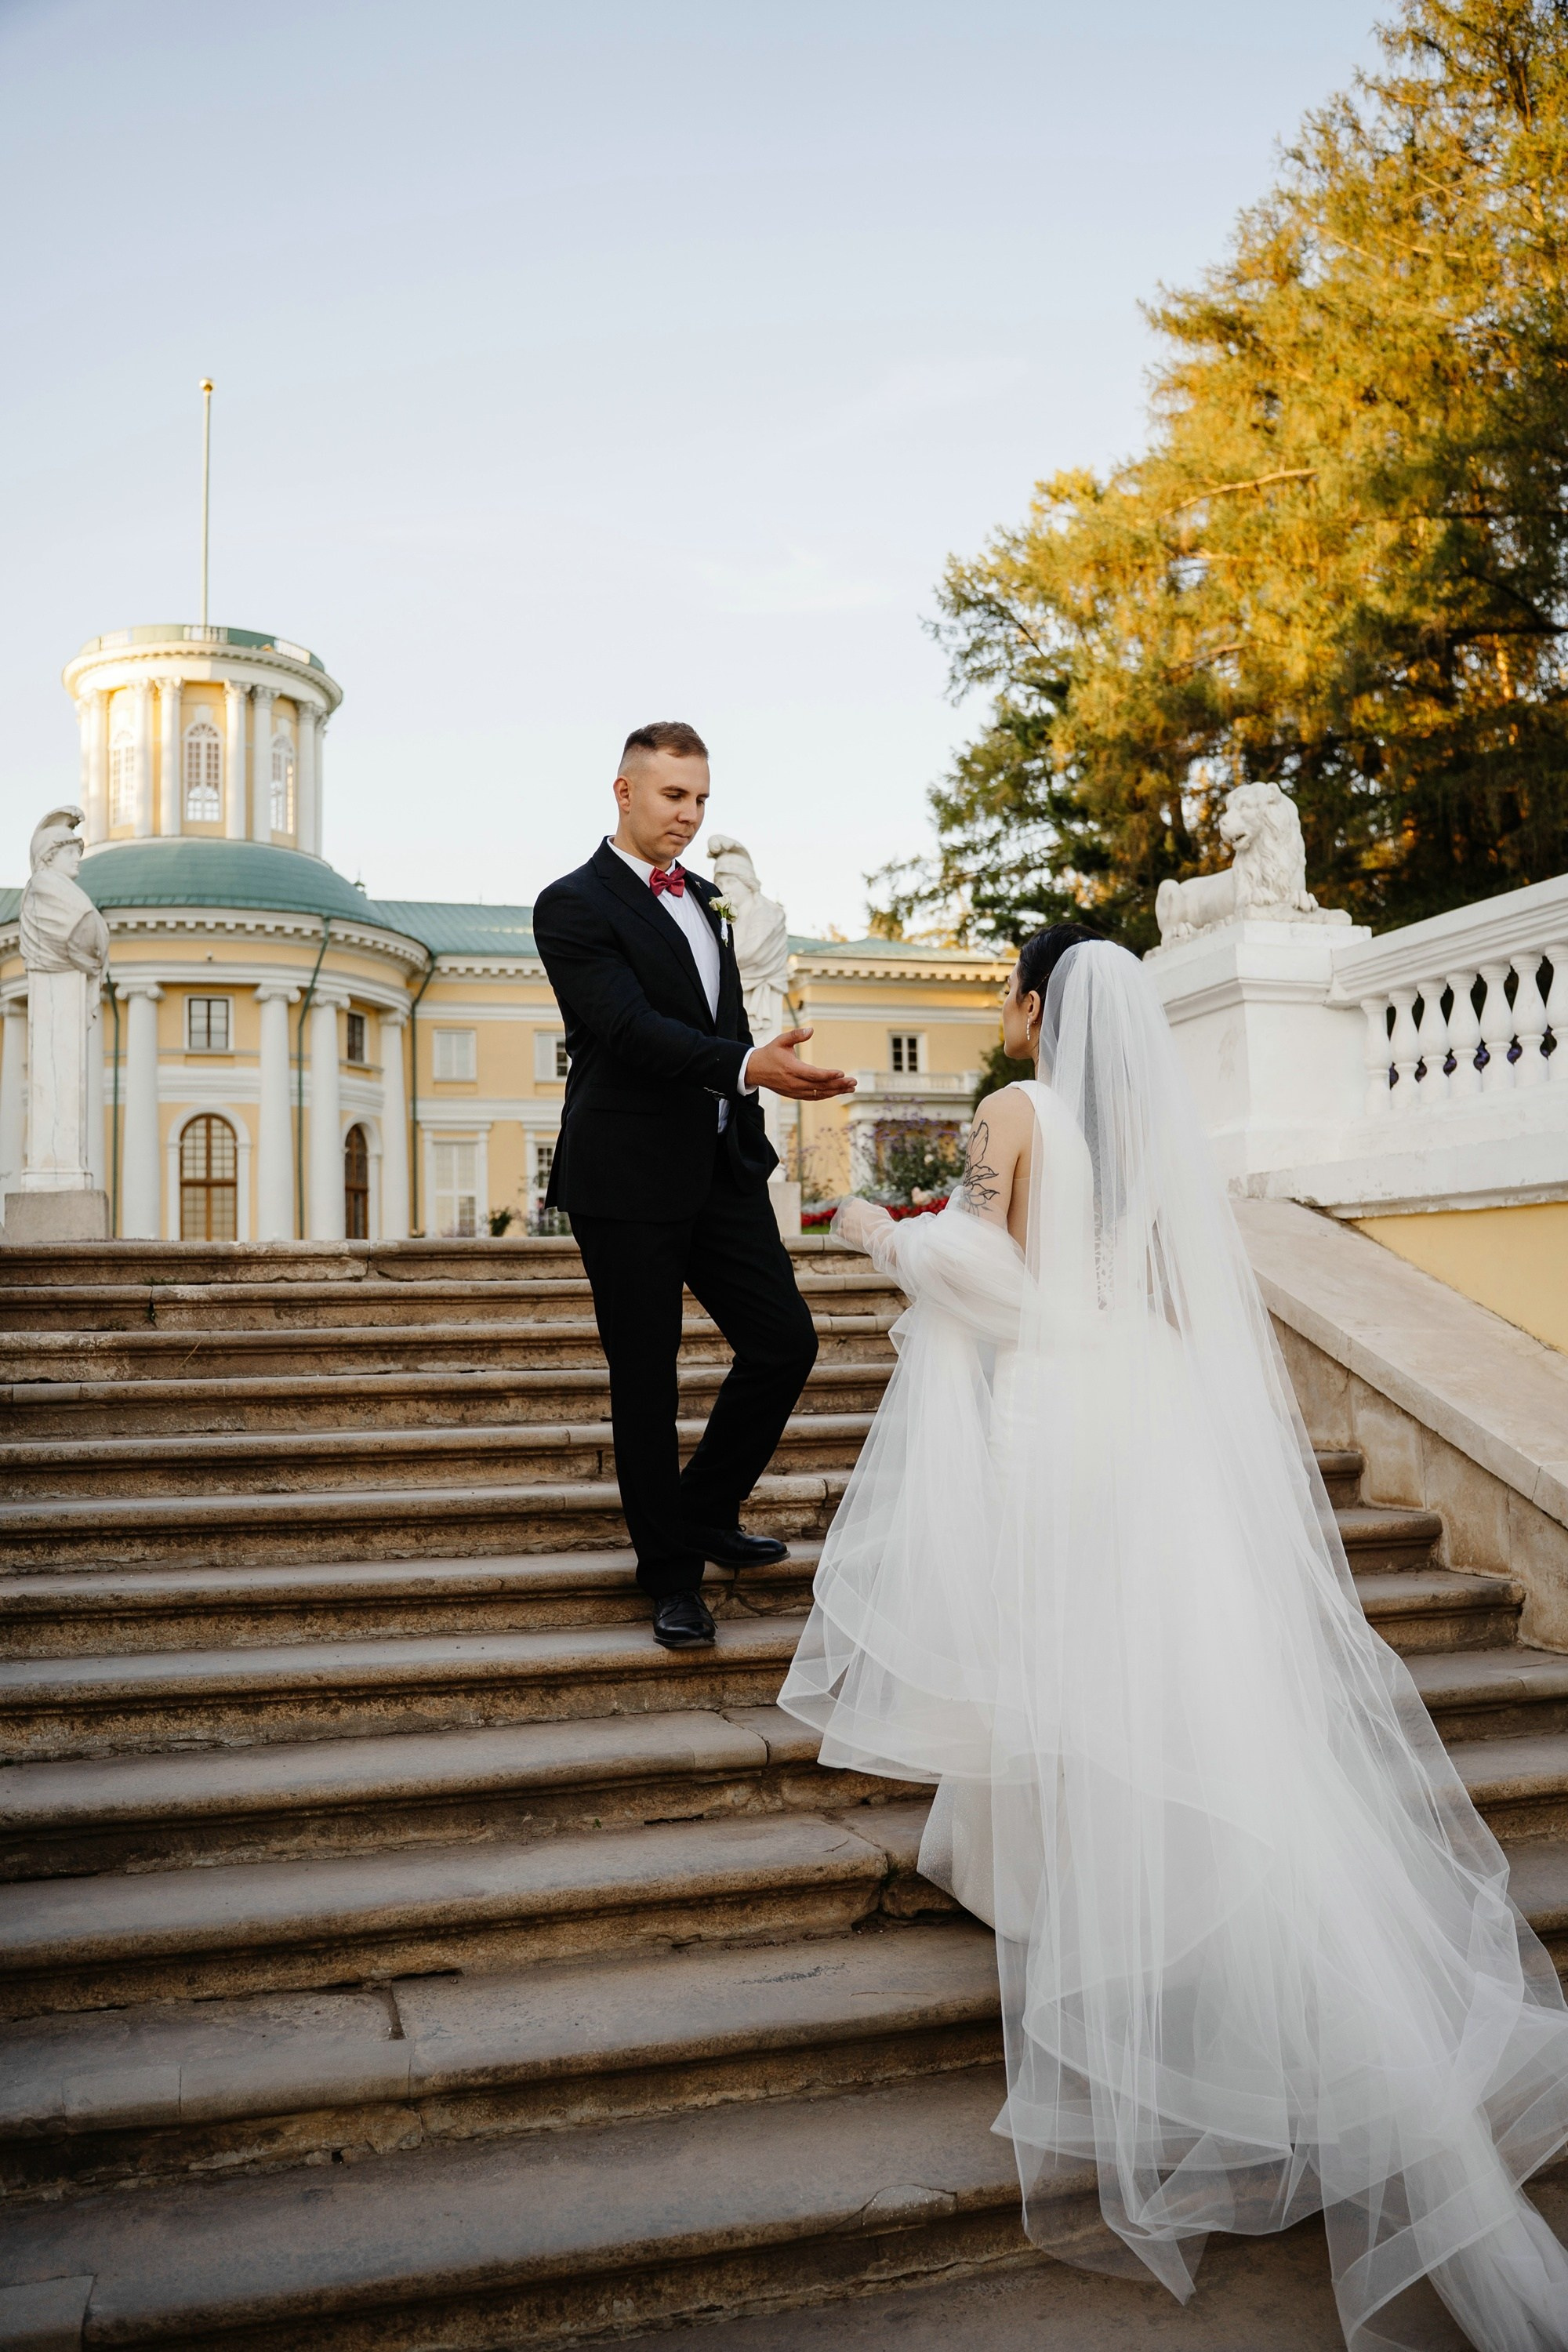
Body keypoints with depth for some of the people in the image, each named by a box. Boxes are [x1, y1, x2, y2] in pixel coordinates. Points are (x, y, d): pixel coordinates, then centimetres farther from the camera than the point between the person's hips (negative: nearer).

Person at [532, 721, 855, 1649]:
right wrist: (750, 1066, -36)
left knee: (787, 1340, 3)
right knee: (647, 1385, 3)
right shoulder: (575, 905, -8)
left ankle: (708, 1511, 24)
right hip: (629, 1181, -7)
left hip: (723, 1171, 7)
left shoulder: (706, 901, 16)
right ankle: (672, 1574, 18)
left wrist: (754, 1149, 19)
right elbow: (632, 1030, -22)